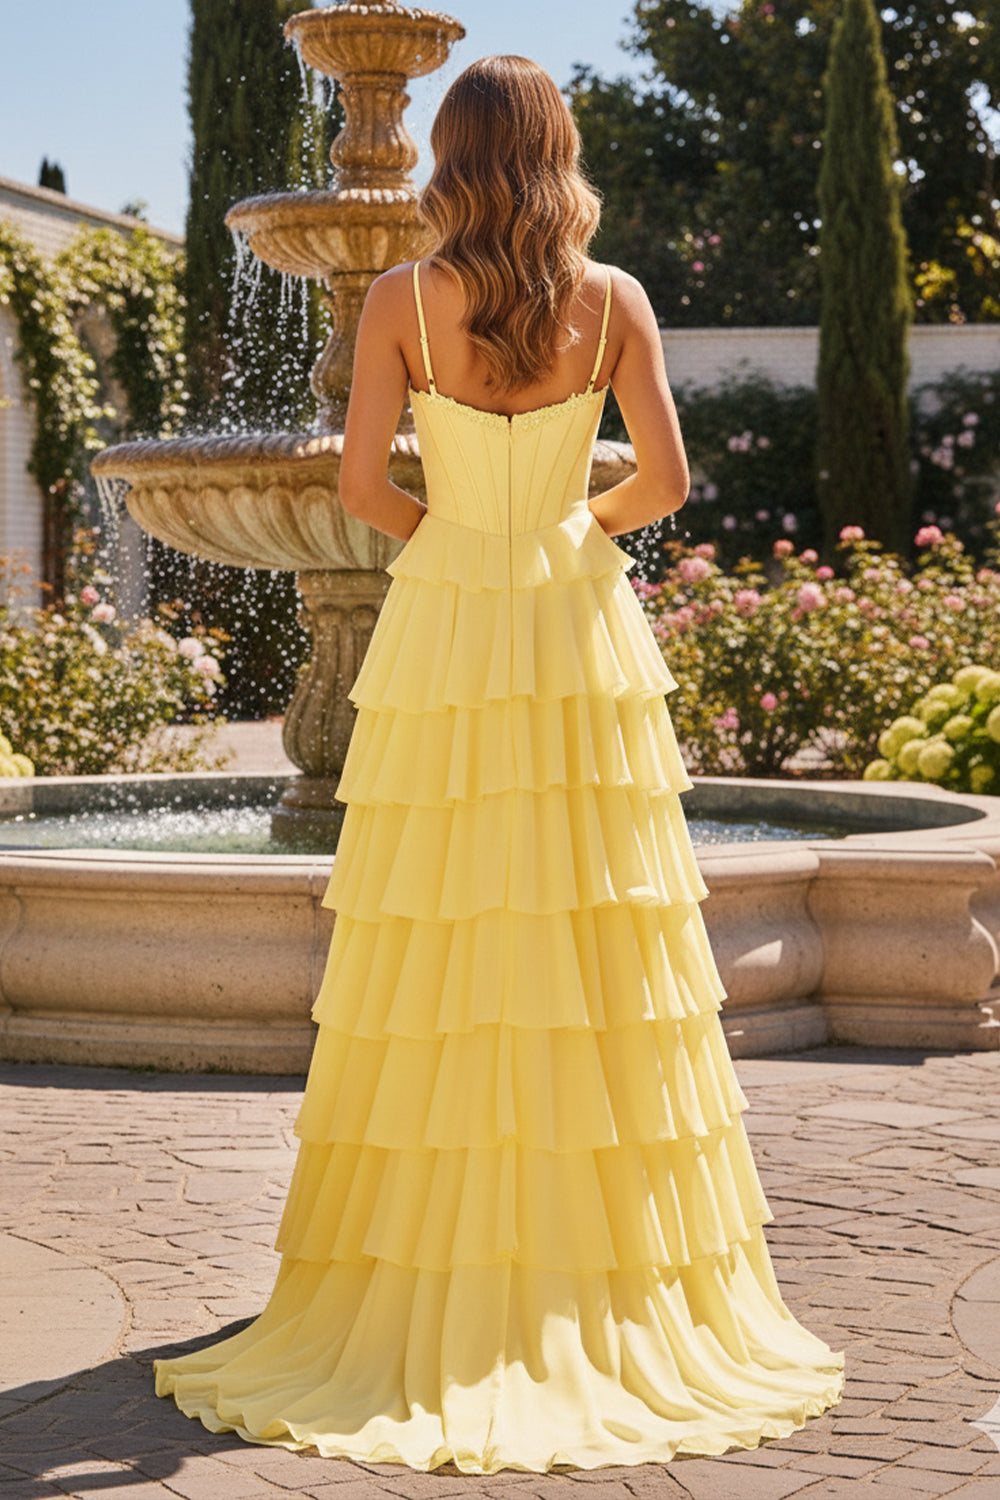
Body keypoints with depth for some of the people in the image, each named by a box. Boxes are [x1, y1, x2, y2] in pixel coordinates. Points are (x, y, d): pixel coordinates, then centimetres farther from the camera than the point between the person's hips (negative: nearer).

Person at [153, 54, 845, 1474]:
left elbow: (361, 483, -7)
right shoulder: (613, 299, -1)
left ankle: (436, 1292, 6)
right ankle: (610, 1271, 9)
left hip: (445, 626, -1)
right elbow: (666, 477, -5)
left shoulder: (402, 300, -4)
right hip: (582, 629, 1)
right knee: (600, 940, 5)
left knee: (438, 959, 3)